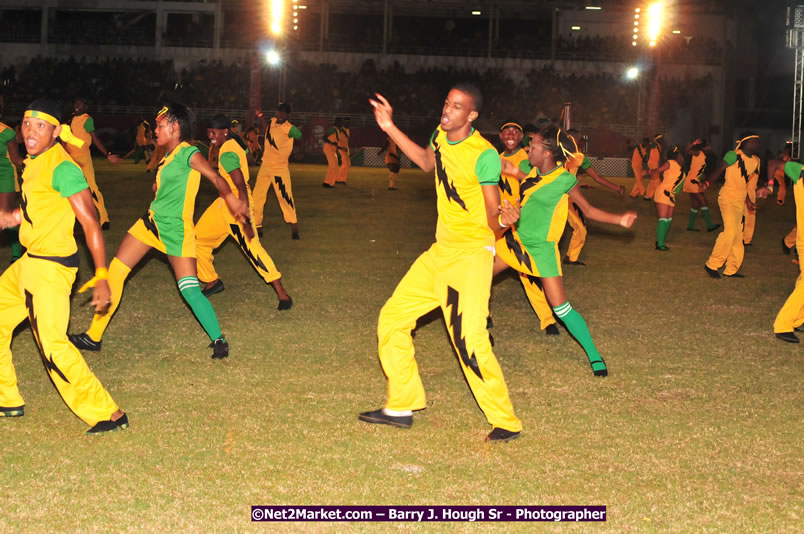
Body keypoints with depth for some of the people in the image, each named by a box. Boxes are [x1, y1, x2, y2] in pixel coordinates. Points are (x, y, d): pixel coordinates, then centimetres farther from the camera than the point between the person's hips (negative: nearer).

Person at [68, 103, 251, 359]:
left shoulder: (188, 154, -15)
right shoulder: (168, 156, 11)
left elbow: (216, 177, -28)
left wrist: (234, 203, -41)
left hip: (176, 230, -8)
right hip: (151, 221, 9)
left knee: (189, 289, -14)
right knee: (115, 272, 6)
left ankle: (218, 339, 2)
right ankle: (93, 336, 14)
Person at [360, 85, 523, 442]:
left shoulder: (483, 155, -18)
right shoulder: (441, 136, 2)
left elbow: (492, 219, -15)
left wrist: (504, 218, -39)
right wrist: (390, 129, 22)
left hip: (472, 255, -8)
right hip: (440, 252, 8)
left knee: (470, 343, -19)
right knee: (392, 319, 10)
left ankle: (506, 422, -2)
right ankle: (402, 406, 24)